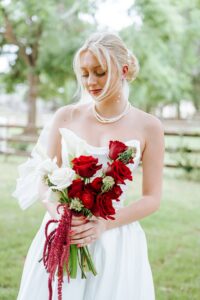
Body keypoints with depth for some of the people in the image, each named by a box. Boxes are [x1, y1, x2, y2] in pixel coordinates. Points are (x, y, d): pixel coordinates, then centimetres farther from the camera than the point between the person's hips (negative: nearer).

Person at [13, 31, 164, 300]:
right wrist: (59, 216, -16)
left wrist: (103, 224, -16)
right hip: (61, 234, 2)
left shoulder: (148, 127, -4)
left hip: (115, 239, -1)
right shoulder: (66, 116, 0)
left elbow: (152, 198, -3)